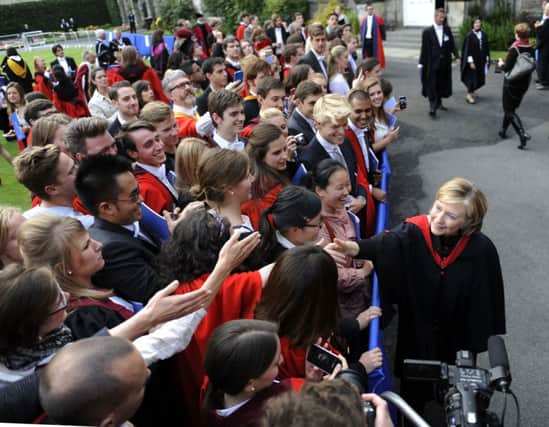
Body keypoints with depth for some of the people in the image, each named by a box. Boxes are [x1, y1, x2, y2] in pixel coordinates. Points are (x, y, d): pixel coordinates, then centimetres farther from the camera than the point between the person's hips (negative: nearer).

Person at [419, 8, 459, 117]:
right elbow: (424, 49, -5)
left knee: (442, 84, 13)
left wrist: (456, 55, -10)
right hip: (432, 63, -4)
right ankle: (432, 108, -4)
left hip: (445, 63, 4)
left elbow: (452, 44, 3)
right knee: (432, 86, -6)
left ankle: (438, 103, 30)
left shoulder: (447, 29, 6)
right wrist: (421, 63, -7)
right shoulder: (427, 31, -4)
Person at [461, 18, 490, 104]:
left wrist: (487, 59, 6)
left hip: (481, 60, 6)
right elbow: (467, 49, -13)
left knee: (479, 77, 11)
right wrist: (470, 61, -18)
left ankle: (471, 91, 29)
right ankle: (469, 95, 5)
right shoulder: (469, 35, -10)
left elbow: (486, 48, 11)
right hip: (473, 60, -6)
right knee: (472, 77, -4)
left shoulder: (483, 34, 5)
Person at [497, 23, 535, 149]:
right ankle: (503, 130, 33)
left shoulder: (514, 49, -19)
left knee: (509, 110, -1)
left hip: (511, 84, -6)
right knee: (511, 108, 22)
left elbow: (507, 68, -21)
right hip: (524, 84, 6)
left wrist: (501, 64, 1)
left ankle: (522, 134, -18)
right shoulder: (531, 49, -1)